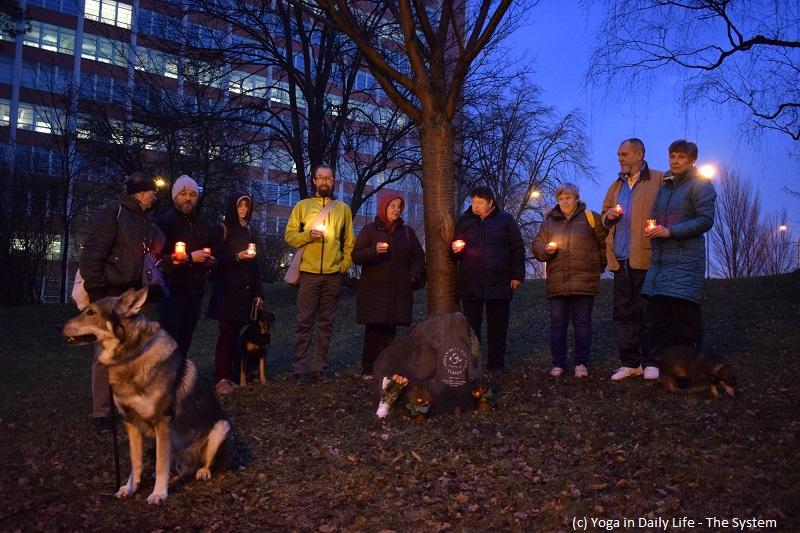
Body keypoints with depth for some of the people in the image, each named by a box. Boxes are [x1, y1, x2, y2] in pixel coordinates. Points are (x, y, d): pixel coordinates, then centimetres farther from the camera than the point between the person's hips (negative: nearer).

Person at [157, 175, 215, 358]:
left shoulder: (201, 226, 19)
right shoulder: (165, 221, -5)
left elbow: (207, 254, 31)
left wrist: (209, 261, 9)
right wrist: (190, 257, -16)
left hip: (195, 292, 7)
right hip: (172, 292, -7)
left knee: (184, 343, 9)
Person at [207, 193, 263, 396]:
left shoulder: (246, 232, 18)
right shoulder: (221, 230, 1)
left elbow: (253, 265, 17)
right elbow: (215, 259, -6)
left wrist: (258, 293, 11)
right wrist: (236, 257, -19)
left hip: (244, 291, 5)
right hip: (226, 291, -5)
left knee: (235, 332, 3)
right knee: (227, 333, -9)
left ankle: (234, 375, 6)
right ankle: (221, 379, -8)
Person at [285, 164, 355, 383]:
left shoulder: (343, 208, 13)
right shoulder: (302, 206, 8)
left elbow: (349, 241, 13)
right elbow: (290, 236, 4)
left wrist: (345, 264, 1)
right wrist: (308, 235, -14)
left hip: (333, 275, 2)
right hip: (309, 273, -2)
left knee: (326, 323, 6)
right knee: (304, 322, -2)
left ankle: (319, 367, 12)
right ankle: (300, 368, 3)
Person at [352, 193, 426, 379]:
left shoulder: (407, 232, 14)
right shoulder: (370, 230, 5)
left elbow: (418, 257, 19)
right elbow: (356, 256, 0)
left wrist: (413, 276, 4)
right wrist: (374, 250, -18)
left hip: (399, 290, 2)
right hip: (373, 289, -2)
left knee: (390, 329, -2)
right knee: (373, 329, -5)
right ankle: (369, 369, 1)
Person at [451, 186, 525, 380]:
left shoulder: (505, 220, 5)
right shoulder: (464, 221, 10)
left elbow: (518, 249, 5)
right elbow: (455, 251, 17)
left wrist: (517, 275, -2)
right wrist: (455, 249, -7)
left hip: (499, 284, -1)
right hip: (470, 284, 1)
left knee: (498, 328, 5)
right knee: (471, 327, 3)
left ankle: (495, 366, 15)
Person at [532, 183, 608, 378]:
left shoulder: (589, 217, 5)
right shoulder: (549, 221, 14)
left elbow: (604, 242, 7)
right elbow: (537, 245, 13)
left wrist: (600, 265, 7)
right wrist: (546, 249, -8)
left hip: (584, 281, -3)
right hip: (556, 282, 3)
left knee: (582, 323, 2)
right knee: (557, 324, 3)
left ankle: (581, 364, 9)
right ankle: (558, 364, 11)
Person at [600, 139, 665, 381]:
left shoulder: (659, 180, 1)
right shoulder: (616, 186, 20)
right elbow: (604, 217, 26)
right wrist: (608, 216, 5)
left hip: (646, 258, -6)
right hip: (620, 260, 6)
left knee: (647, 312, -1)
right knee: (623, 313, 7)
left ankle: (651, 361, 10)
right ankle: (630, 362, 15)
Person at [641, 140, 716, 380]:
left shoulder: (700, 185, -2)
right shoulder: (664, 185, 19)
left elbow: (706, 220, -11)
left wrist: (670, 231, -16)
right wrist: (651, 227, 5)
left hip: (686, 259, -7)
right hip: (660, 258, 7)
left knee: (684, 312, -7)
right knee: (656, 313, 4)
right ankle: (657, 362, 11)